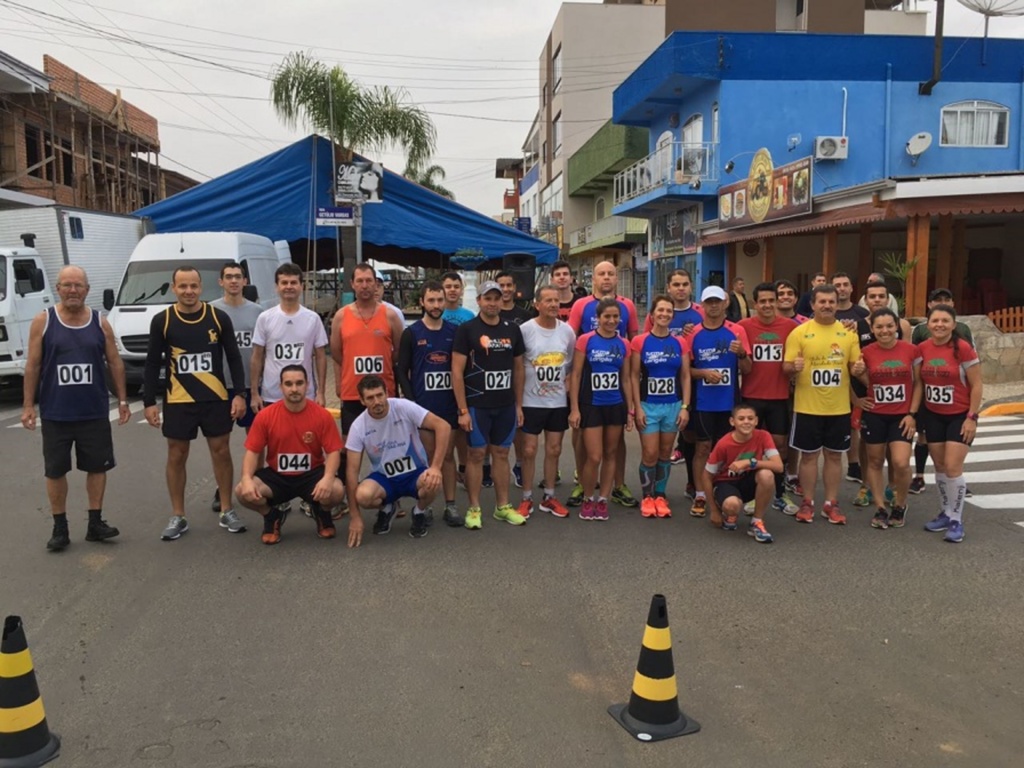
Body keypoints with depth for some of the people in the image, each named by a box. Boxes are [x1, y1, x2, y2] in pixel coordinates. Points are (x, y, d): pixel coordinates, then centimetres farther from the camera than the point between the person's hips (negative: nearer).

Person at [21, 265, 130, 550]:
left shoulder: (100, 323, 2)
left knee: (97, 467, 7)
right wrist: (28, 405, -4)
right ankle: (60, 528, 18)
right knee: (55, 471, 6)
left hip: (95, 412, 1)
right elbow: (32, 365, -1)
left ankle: (95, 523, 19)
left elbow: (114, 362, 7)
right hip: (55, 414, -1)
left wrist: (122, 399, 4)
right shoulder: (42, 321, -2)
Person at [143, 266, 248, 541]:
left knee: (221, 452, 6)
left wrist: (239, 394, -3)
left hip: (216, 398, 0)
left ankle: (227, 512, 19)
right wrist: (149, 401, -2)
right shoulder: (162, 321, -2)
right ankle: (178, 517, 19)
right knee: (176, 456, 6)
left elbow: (234, 358, 3)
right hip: (178, 401, 0)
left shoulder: (219, 318, -1)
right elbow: (152, 363, 2)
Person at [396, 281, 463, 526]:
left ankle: (450, 506, 15)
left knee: (448, 455, 8)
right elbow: (401, 370, -2)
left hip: (450, 404, 2)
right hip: (422, 405, -2)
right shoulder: (411, 333, -2)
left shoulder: (454, 332, 5)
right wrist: (411, 401, -10)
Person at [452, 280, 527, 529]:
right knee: (476, 454, 2)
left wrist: (519, 405, 9)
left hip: (506, 405, 4)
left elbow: (518, 369, 13)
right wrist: (463, 409, -13)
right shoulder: (467, 329, -6)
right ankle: (474, 509, 12)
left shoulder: (512, 330, 7)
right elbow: (457, 371, -8)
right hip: (477, 405, -4)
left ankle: (502, 506, 21)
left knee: (501, 454, 11)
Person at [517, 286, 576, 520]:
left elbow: (573, 363, 13)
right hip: (531, 401, -3)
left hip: (559, 401, 4)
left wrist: (567, 381, 0)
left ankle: (549, 497, 22)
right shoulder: (525, 330, -10)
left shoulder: (567, 331, 1)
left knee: (554, 450, 10)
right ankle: (527, 499, 14)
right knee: (529, 450, 1)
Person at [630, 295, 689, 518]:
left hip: (673, 406, 3)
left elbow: (685, 376, 5)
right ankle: (647, 497, 14)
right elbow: (634, 376, -4)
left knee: (665, 454, 10)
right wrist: (637, 407, -9)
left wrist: (685, 406, -2)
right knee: (650, 455, -3)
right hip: (648, 405, -3)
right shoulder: (640, 341, -6)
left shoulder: (680, 343, 3)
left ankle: (661, 496, 22)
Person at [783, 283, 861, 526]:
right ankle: (807, 503, 17)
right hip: (807, 407, -3)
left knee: (835, 455, 10)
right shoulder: (799, 332, -4)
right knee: (809, 455, 6)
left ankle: (831, 504, 21)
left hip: (839, 407, 3)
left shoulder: (848, 332, 5)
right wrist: (794, 367, -28)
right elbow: (786, 367, -5)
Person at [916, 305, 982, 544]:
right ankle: (946, 512, 27)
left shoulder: (963, 349, -16)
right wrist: (912, 412, -3)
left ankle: (956, 520, 6)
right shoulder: (922, 349, -2)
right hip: (932, 416, 5)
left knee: (953, 467, -8)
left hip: (960, 416, -4)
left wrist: (971, 417, -13)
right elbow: (919, 383, 3)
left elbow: (976, 386, -12)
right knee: (940, 467, 11)